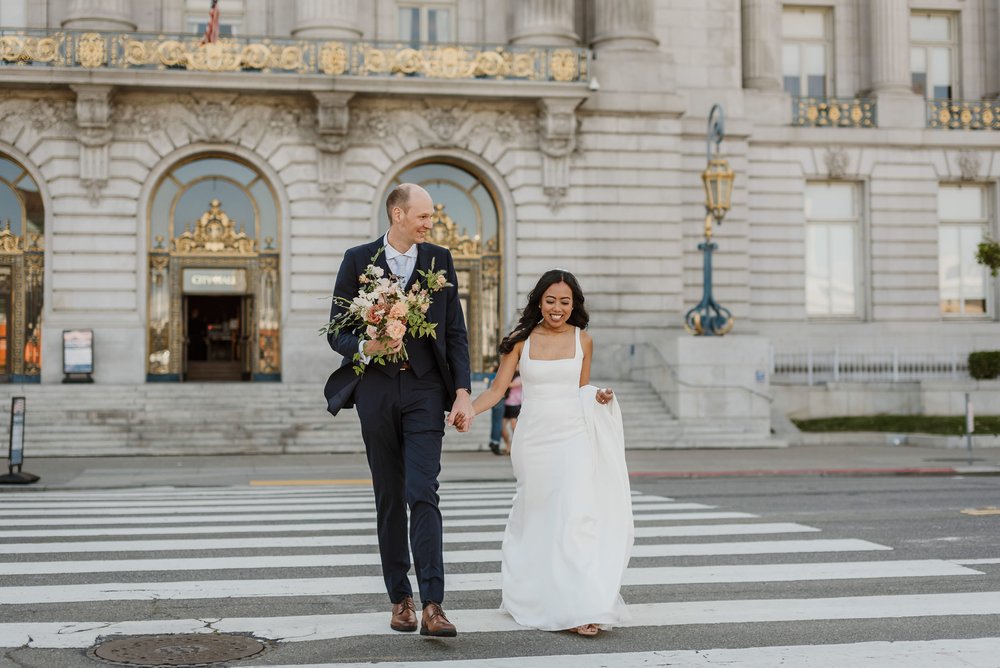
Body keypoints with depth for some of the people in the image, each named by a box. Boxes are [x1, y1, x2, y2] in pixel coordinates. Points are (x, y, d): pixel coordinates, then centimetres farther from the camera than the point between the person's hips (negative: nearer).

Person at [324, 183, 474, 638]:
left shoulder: (440, 260, 7)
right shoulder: (358, 260, 3)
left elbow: (456, 333, 6)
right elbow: (337, 332, 3)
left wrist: (463, 394, -3)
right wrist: (363, 347, -20)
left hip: (425, 388, 0)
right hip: (376, 388, 1)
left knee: (423, 495, -11)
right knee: (389, 499, 7)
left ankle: (432, 606, -14)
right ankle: (400, 598, 17)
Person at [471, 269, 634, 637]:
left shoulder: (582, 341, 6)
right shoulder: (520, 340, 2)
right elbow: (497, 390, 0)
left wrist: (599, 397, -4)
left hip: (573, 437, 0)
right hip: (533, 438, 1)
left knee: (576, 516, -12)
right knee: (535, 518, 10)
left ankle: (582, 608, -14)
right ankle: (527, 594, 29)